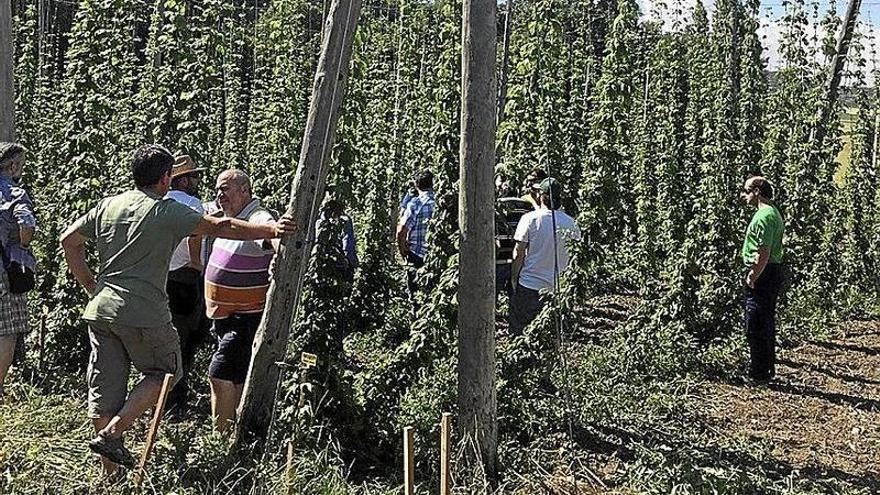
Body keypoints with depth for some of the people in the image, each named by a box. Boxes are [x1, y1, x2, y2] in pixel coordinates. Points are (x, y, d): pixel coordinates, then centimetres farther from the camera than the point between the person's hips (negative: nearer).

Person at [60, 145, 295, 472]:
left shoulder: (108, 206, 12)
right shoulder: (169, 211, -6)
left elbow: (68, 240, 17)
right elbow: (219, 227, -10)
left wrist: (90, 285, 21)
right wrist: (272, 230, -5)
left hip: (101, 308, 6)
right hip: (144, 312, -6)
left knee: (105, 387, 10)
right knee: (163, 372, 15)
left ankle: (109, 472, 18)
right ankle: (111, 433, 0)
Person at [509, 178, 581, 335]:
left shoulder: (530, 218, -11)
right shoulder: (570, 222, 1)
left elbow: (519, 253, -9)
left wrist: (514, 278, 3)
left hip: (529, 284, -4)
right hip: (557, 287, 4)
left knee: (518, 330, 7)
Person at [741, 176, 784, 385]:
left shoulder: (763, 216, -19)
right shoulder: (774, 213, 15)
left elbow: (763, 254, -25)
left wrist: (752, 278, -17)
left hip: (762, 274, -11)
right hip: (774, 272, 11)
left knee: (756, 328, -3)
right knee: (767, 325, 19)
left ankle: (759, 374, 3)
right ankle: (768, 369, 30)